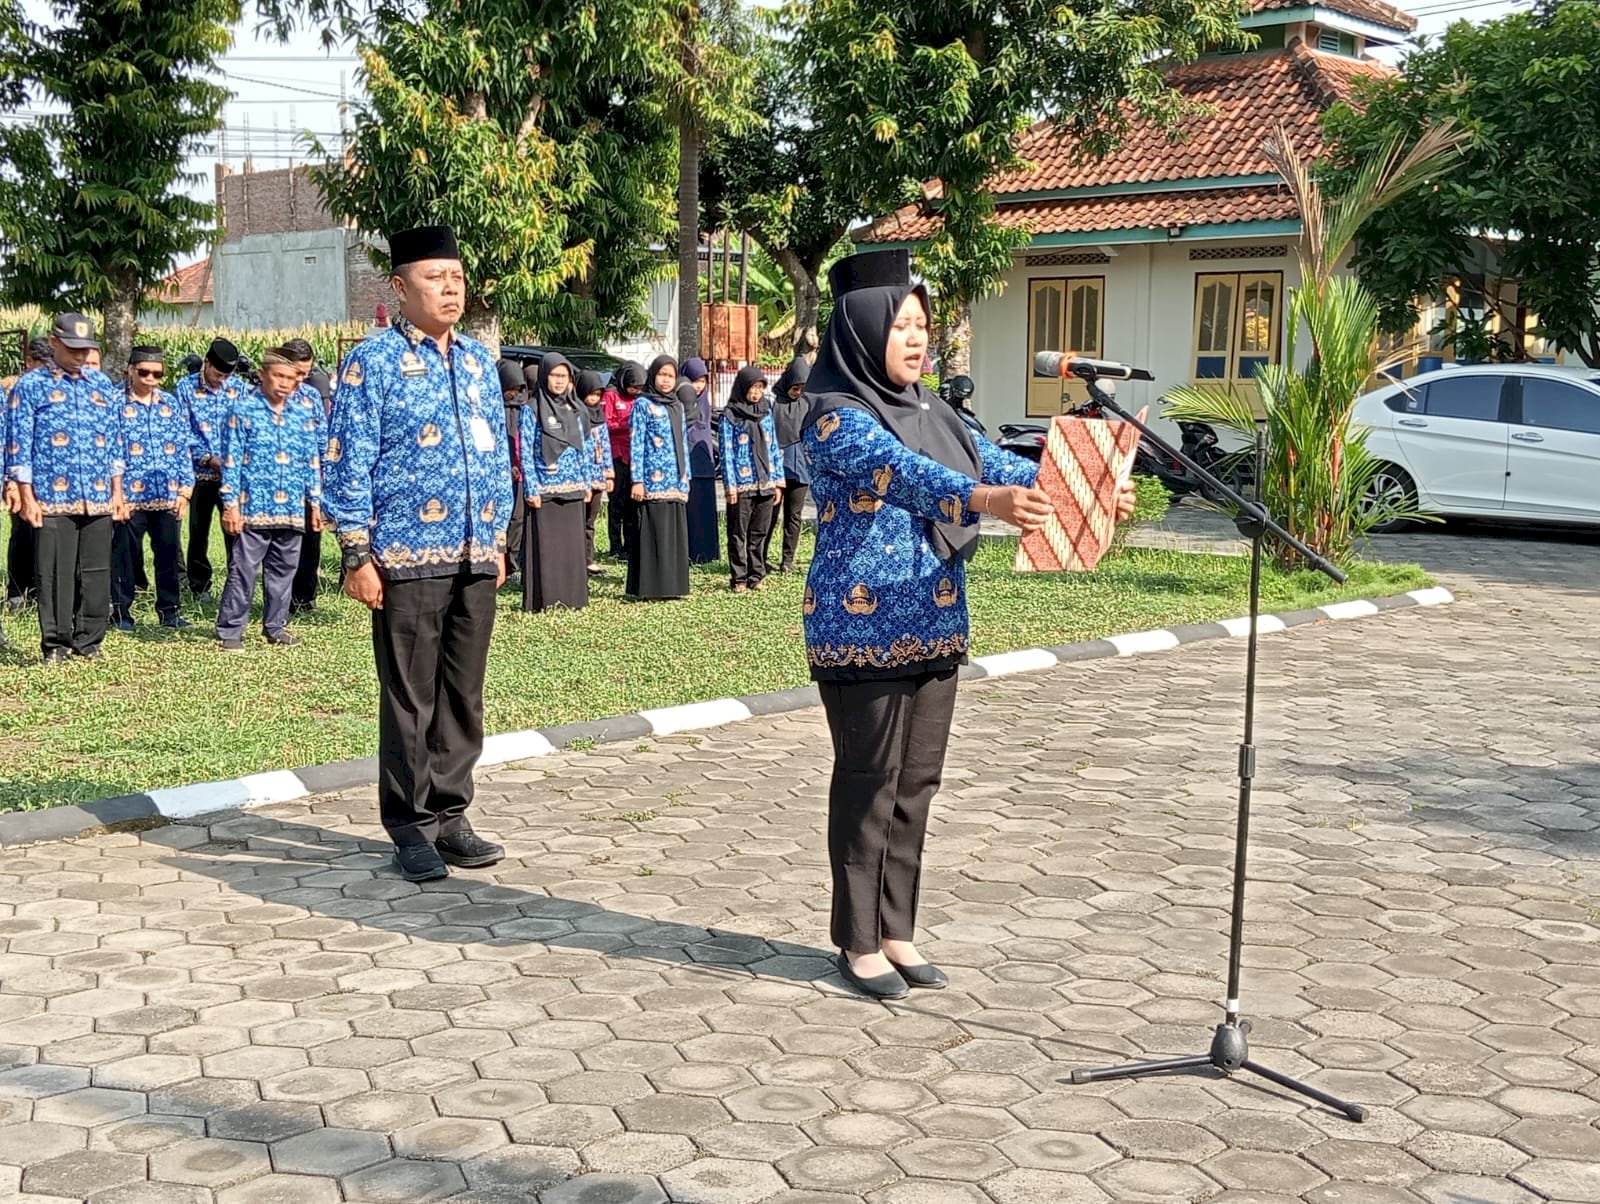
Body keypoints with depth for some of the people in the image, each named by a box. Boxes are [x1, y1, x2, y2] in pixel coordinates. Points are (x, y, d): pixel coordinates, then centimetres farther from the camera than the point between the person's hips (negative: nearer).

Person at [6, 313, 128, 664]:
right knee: (55, 574, 0)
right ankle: (55, 644, 9)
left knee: (97, 572, 6)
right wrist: (27, 497, -8)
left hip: (99, 499, 4)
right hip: (52, 499, -4)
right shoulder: (30, 386, 2)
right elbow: (20, 446, -2)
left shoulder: (102, 385, 14)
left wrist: (118, 492, 12)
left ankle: (89, 641, 16)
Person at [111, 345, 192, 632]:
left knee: (170, 554, 7)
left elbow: (184, 448, 12)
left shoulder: (172, 404, 10)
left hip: (168, 497, 4)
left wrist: (185, 489, 5)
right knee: (126, 555, 5)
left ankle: (169, 609, 18)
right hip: (129, 497, -4)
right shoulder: (115, 403, -2)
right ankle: (121, 610, 17)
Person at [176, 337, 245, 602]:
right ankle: (200, 586, 19)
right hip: (200, 473, -1)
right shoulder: (185, 388, -2)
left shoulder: (239, 388, 4)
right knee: (199, 533, 8)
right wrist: (207, 458, -14)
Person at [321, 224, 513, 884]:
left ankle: (449, 814, 21)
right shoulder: (374, 361, -5)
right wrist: (357, 554, -12)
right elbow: (347, 465, -7)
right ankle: (411, 827, 12)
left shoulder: (478, 361, 13)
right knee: (410, 698, 2)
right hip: (407, 557, -5)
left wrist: (498, 541, 15)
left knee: (463, 695, 10)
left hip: (475, 557, 6)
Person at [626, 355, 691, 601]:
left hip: (676, 482, 6)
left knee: (676, 533, 5)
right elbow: (636, 444, -5)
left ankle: (673, 584, 11)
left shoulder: (678, 406, 17)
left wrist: (686, 477, 16)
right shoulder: (643, 405, -1)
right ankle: (650, 586, -5)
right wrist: (637, 480, -12)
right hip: (653, 480, -6)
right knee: (652, 533, -7)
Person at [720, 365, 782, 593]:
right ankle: (739, 578, 6)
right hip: (741, 485, -4)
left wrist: (777, 481, 9)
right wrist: (730, 485, -10)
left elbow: (773, 448, 13)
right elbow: (726, 452, -4)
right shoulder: (730, 415, -2)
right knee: (738, 534, 1)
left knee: (760, 534, 8)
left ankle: (757, 576, 15)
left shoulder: (766, 411, 11)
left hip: (765, 484, 4)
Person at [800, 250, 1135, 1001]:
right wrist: (986, 500, -45)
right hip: (864, 629, -7)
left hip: (932, 627, 7)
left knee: (916, 784, 11)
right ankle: (859, 943, 14)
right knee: (868, 785, 1)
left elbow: (999, 463, 7)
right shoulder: (833, 416, -12)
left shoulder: (929, 412, 12)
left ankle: (895, 932, 23)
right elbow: (905, 473, -29)